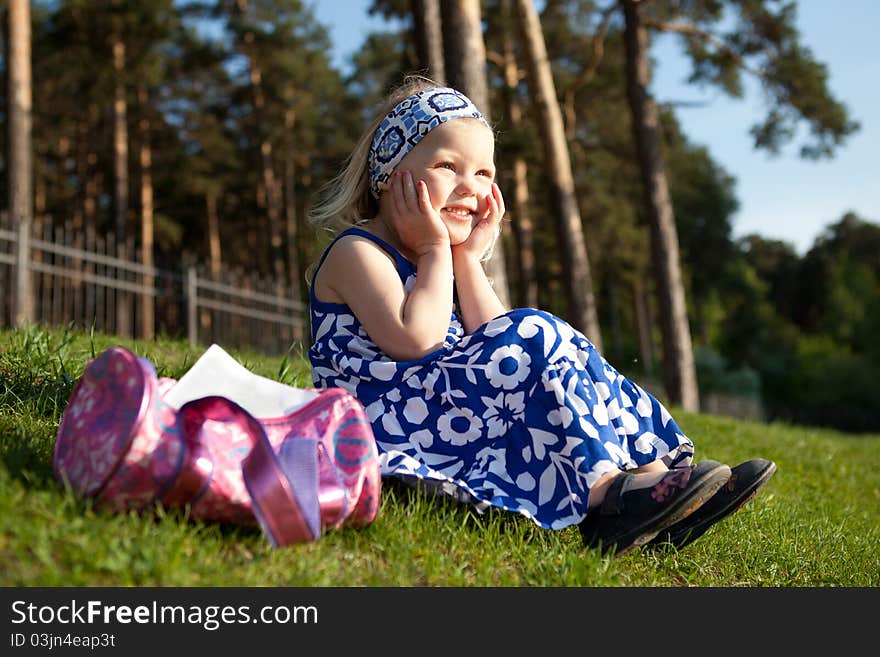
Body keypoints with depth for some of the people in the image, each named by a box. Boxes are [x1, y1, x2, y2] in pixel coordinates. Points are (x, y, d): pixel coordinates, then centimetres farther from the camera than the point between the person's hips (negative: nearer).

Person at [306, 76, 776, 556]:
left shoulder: (438, 259, 20)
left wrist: (468, 260, 3)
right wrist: (435, 254, -10)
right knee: (535, 337, -21)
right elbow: (415, 341, -23)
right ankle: (604, 489, -22)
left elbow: (488, 344, 6)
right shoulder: (355, 250, -7)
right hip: (390, 425, -9)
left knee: (570, 355, 2)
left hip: (451, 415, 9)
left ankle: (648, 466, -12)